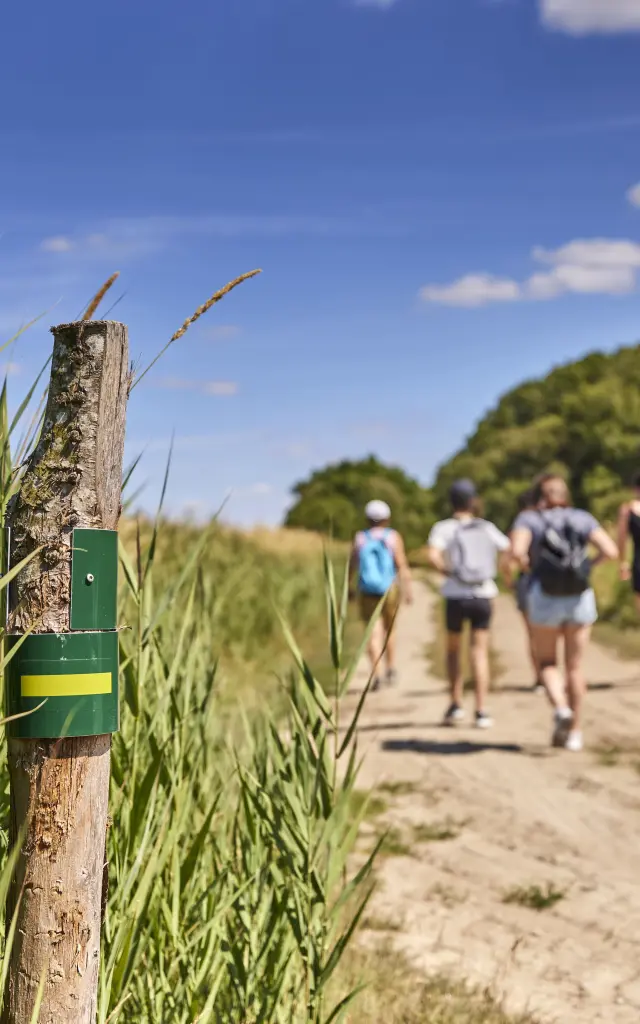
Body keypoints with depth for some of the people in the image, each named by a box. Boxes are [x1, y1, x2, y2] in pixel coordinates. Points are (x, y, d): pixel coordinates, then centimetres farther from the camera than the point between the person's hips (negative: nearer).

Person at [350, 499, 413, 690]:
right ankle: (391, 669, 23)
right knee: (389, 629, 20)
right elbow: (402, 565, -9)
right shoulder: (393, 537, -1)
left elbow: (352, 567, 5)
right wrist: (407, 589, -10)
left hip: (367, 591, 0)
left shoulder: (360, 538, 2)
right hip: (390, 589, 0)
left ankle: (375, 673, -19)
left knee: (374, 633, -3)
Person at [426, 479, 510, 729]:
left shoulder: (444, 528, -2)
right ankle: (481, 711, -5)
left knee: (453, 650, 17)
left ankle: (456, 704, 15)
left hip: (456, 597, -1)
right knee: (480, 653, 2)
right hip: (483, 595, 1)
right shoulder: (487, 528, 7)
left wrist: (447, 571, -5)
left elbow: (432, 555, -20)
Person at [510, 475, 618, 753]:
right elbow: (610, 551, -6)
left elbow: (517, 552, -17)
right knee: (575, 666, 11)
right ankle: (574, 732, 13)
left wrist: (528, 565, 4)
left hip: (545, 599, -2)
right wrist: (589, 563, 12)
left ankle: (561, 708, -12)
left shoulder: (529, 518, 1)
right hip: (580, 598, 2)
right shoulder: (582, 518, 6)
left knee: (547, 662, 14)